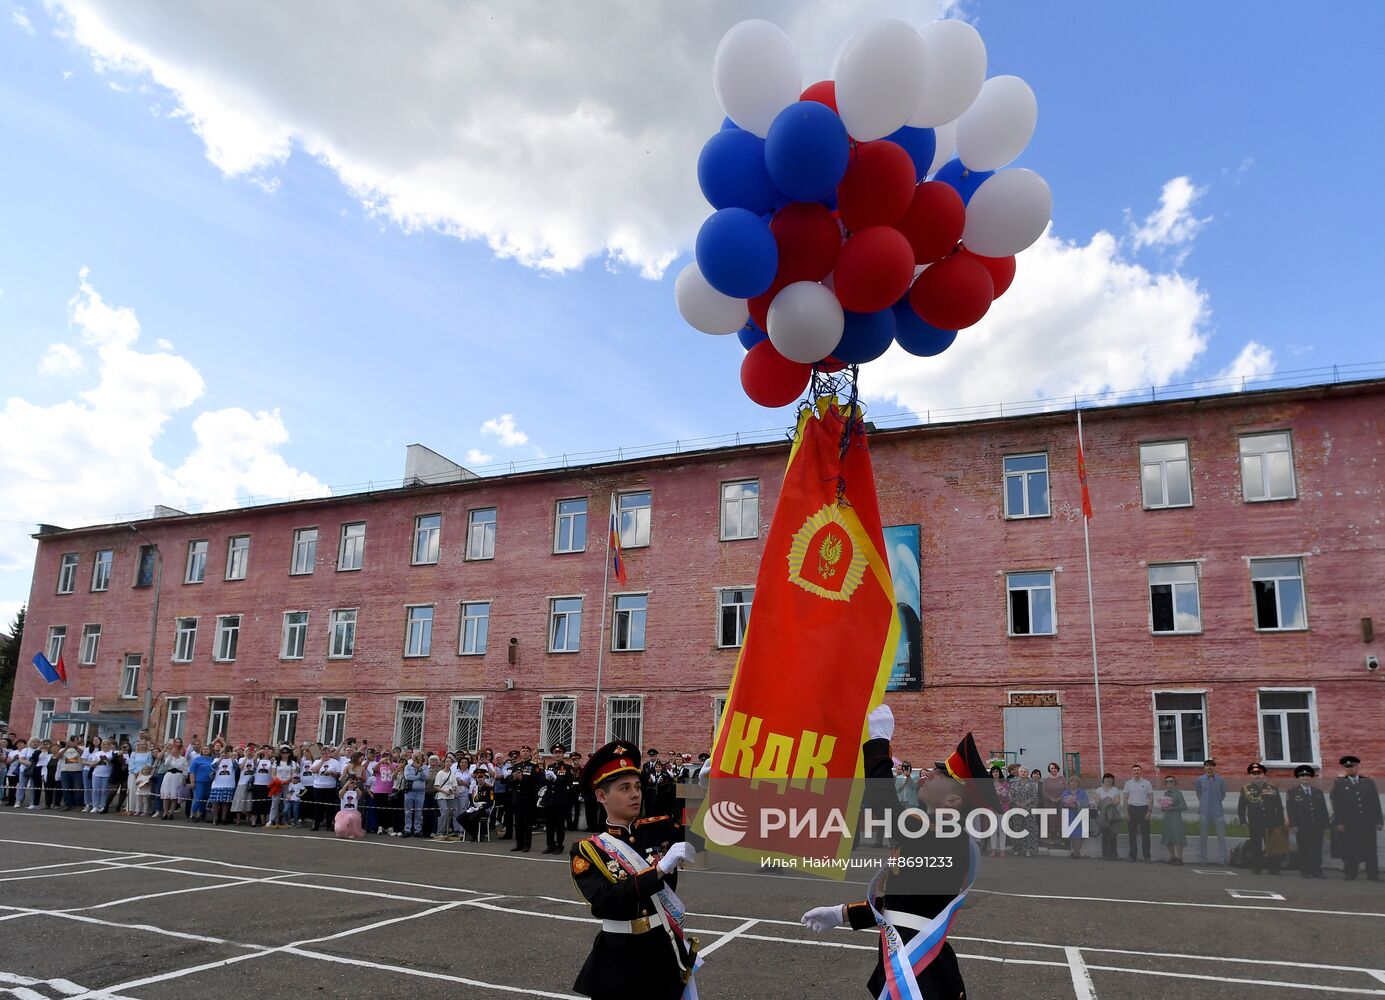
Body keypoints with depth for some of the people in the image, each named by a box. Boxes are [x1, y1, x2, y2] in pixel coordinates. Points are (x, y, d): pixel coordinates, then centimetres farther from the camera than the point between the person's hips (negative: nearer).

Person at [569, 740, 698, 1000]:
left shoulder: (661, 829, 0)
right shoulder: (586, 850, -6)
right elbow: (605, 901, -20)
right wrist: (661, 868, -27)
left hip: (668, 956, 2)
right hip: (619, 962, -2)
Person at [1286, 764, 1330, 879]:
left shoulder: (1318, 791, 16)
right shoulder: (1292, 792, 4)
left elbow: (1323, 809, 13)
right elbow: (1290, 809, -2)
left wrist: (1326, 824, 5)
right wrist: (1293, 825, -9)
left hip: (1317, 826, 3)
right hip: (1302, 827, -3)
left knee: (1317, 850, 1)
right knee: (1304, 850, 0)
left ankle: (1317, 871, 7)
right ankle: (1305, 871, 6)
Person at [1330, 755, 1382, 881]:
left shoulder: (1368, 782, 12)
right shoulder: (1339, 784, 6)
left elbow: (1376, 803, 10)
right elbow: (1336, 805, 2)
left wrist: (1378, 821, 3)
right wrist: (1339, 823, -5)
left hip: (1368, 823, 2)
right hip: (1349, 824, -2)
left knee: (1370, 850, 2)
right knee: (1350, 850, -1)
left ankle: (1373, 874, 8)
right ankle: (1350, 874, 4)